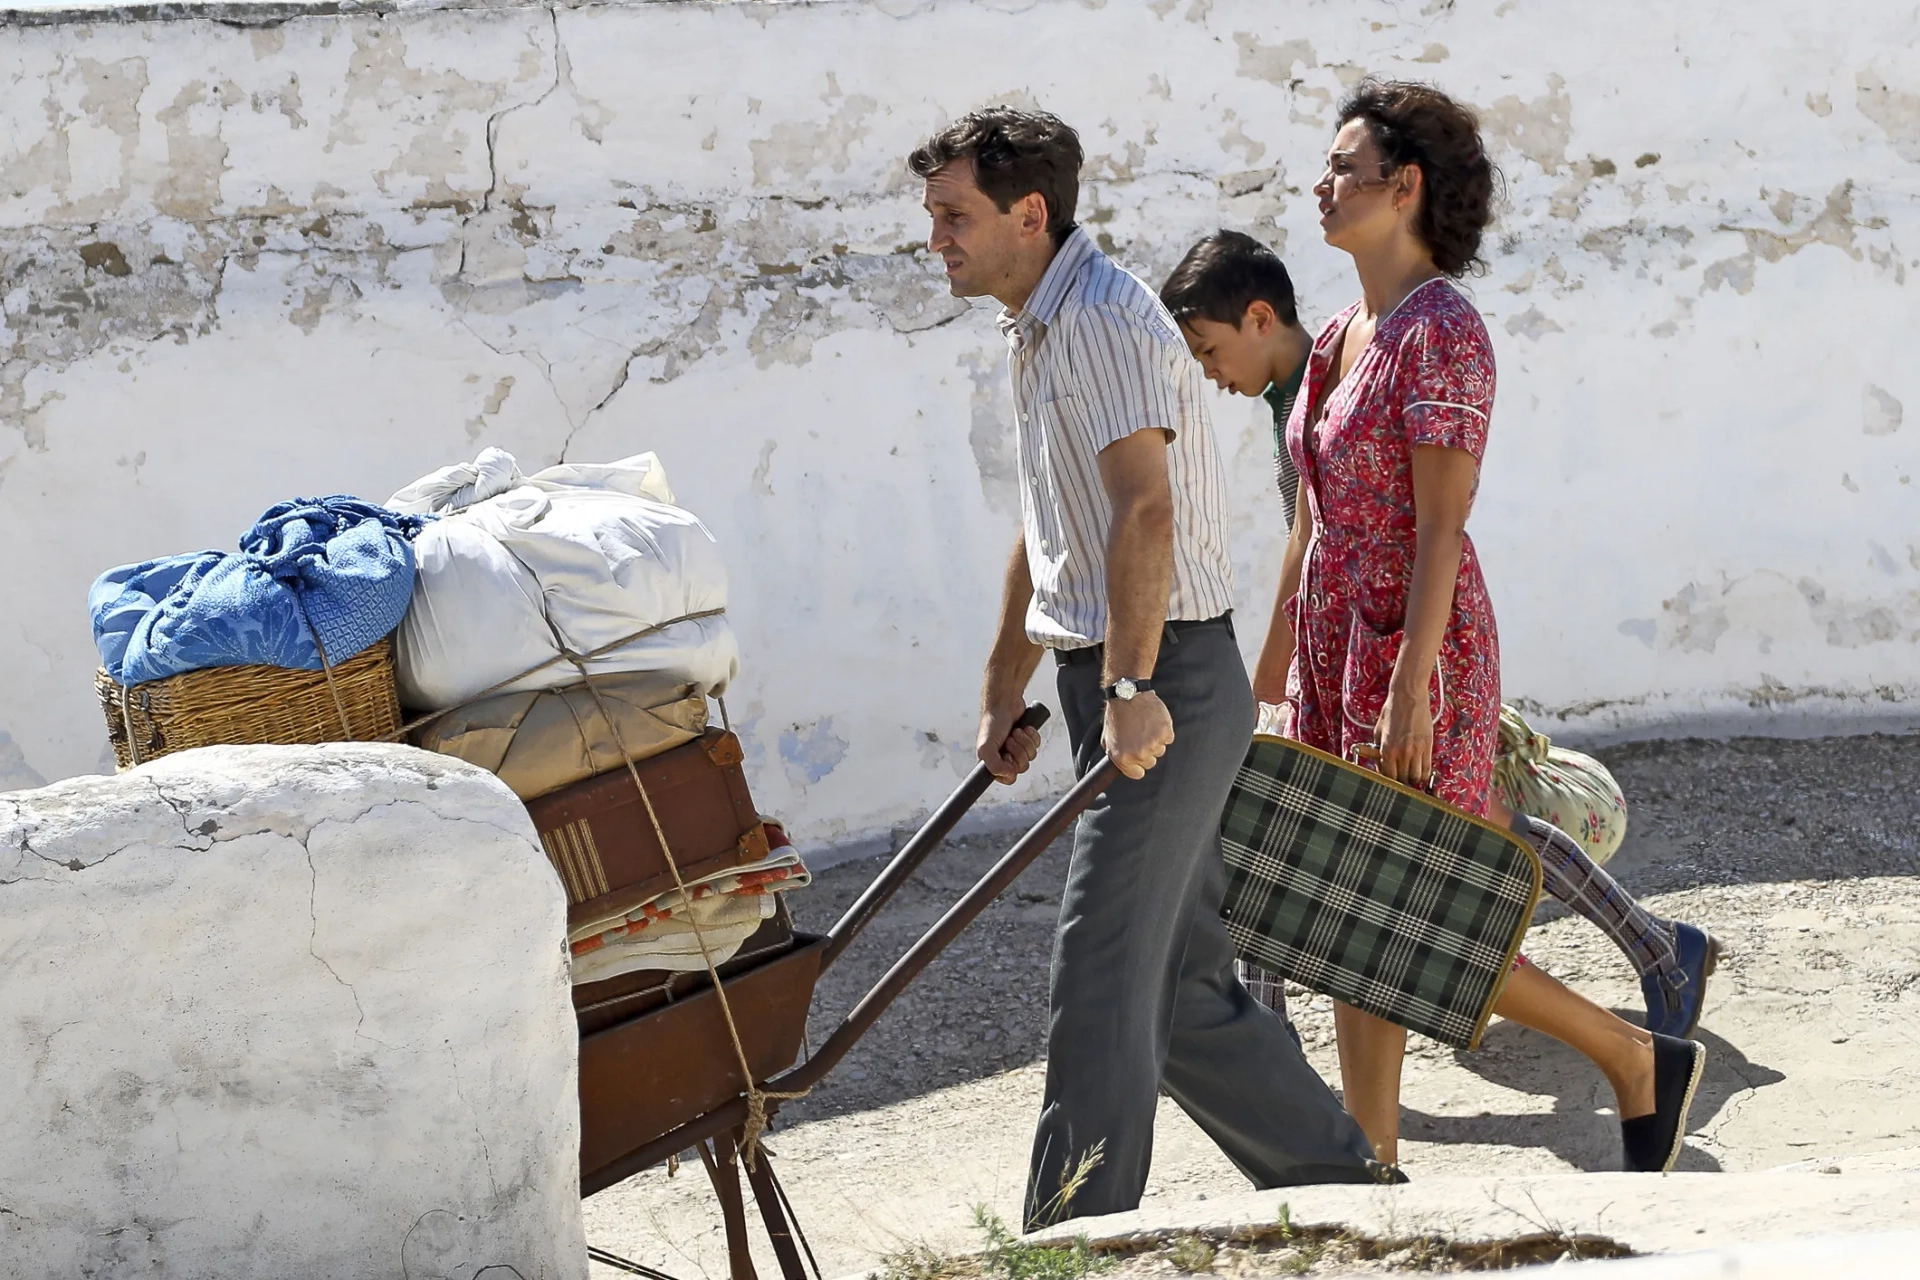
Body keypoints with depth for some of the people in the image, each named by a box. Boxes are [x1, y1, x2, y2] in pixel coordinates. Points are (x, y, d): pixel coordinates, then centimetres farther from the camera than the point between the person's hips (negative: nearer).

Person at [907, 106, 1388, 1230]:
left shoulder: (1105, 318, -14)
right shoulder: (1035, 331, 18)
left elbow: (1144, 510, -25)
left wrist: (1131, 686, -28)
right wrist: (1005, 692, 27)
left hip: (1169, 685, -10)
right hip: (1118, 681, 10)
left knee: (1100, 980, -8)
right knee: (1182, 985, 13)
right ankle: (1341, 1179, 24)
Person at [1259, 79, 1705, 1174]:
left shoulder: (1442, 332, -15)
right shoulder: (1342, 338, 12)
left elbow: (1442, 527, -20)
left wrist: (1408, 691, -23)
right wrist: (1276, 672, 19)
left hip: (1417, 653, -9)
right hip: (1339, 651, 9)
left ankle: (1639, 1058, 14)